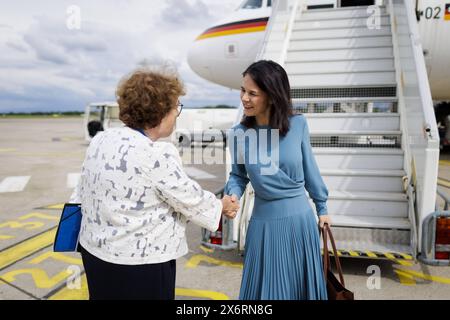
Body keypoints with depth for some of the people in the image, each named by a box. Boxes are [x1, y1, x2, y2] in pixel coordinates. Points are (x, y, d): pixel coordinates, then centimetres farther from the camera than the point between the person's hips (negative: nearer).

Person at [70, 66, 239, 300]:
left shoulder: (101, 139, -1)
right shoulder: (157, 155, -24)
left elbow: (83, 191, 9)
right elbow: (190, 199, -14)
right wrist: (221, 206, 4)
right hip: (137, 262, -8)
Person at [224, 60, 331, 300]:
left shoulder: (297, 125, -12)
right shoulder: (239, 133, -11)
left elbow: (309, 169, 1)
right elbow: (238, 175, 3)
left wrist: (322, 208, 11)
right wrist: (233, 195, -19)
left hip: (299, 219, 1)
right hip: (264, 222, 0)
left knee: (302, 287, 19)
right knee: (265, 289, 14)